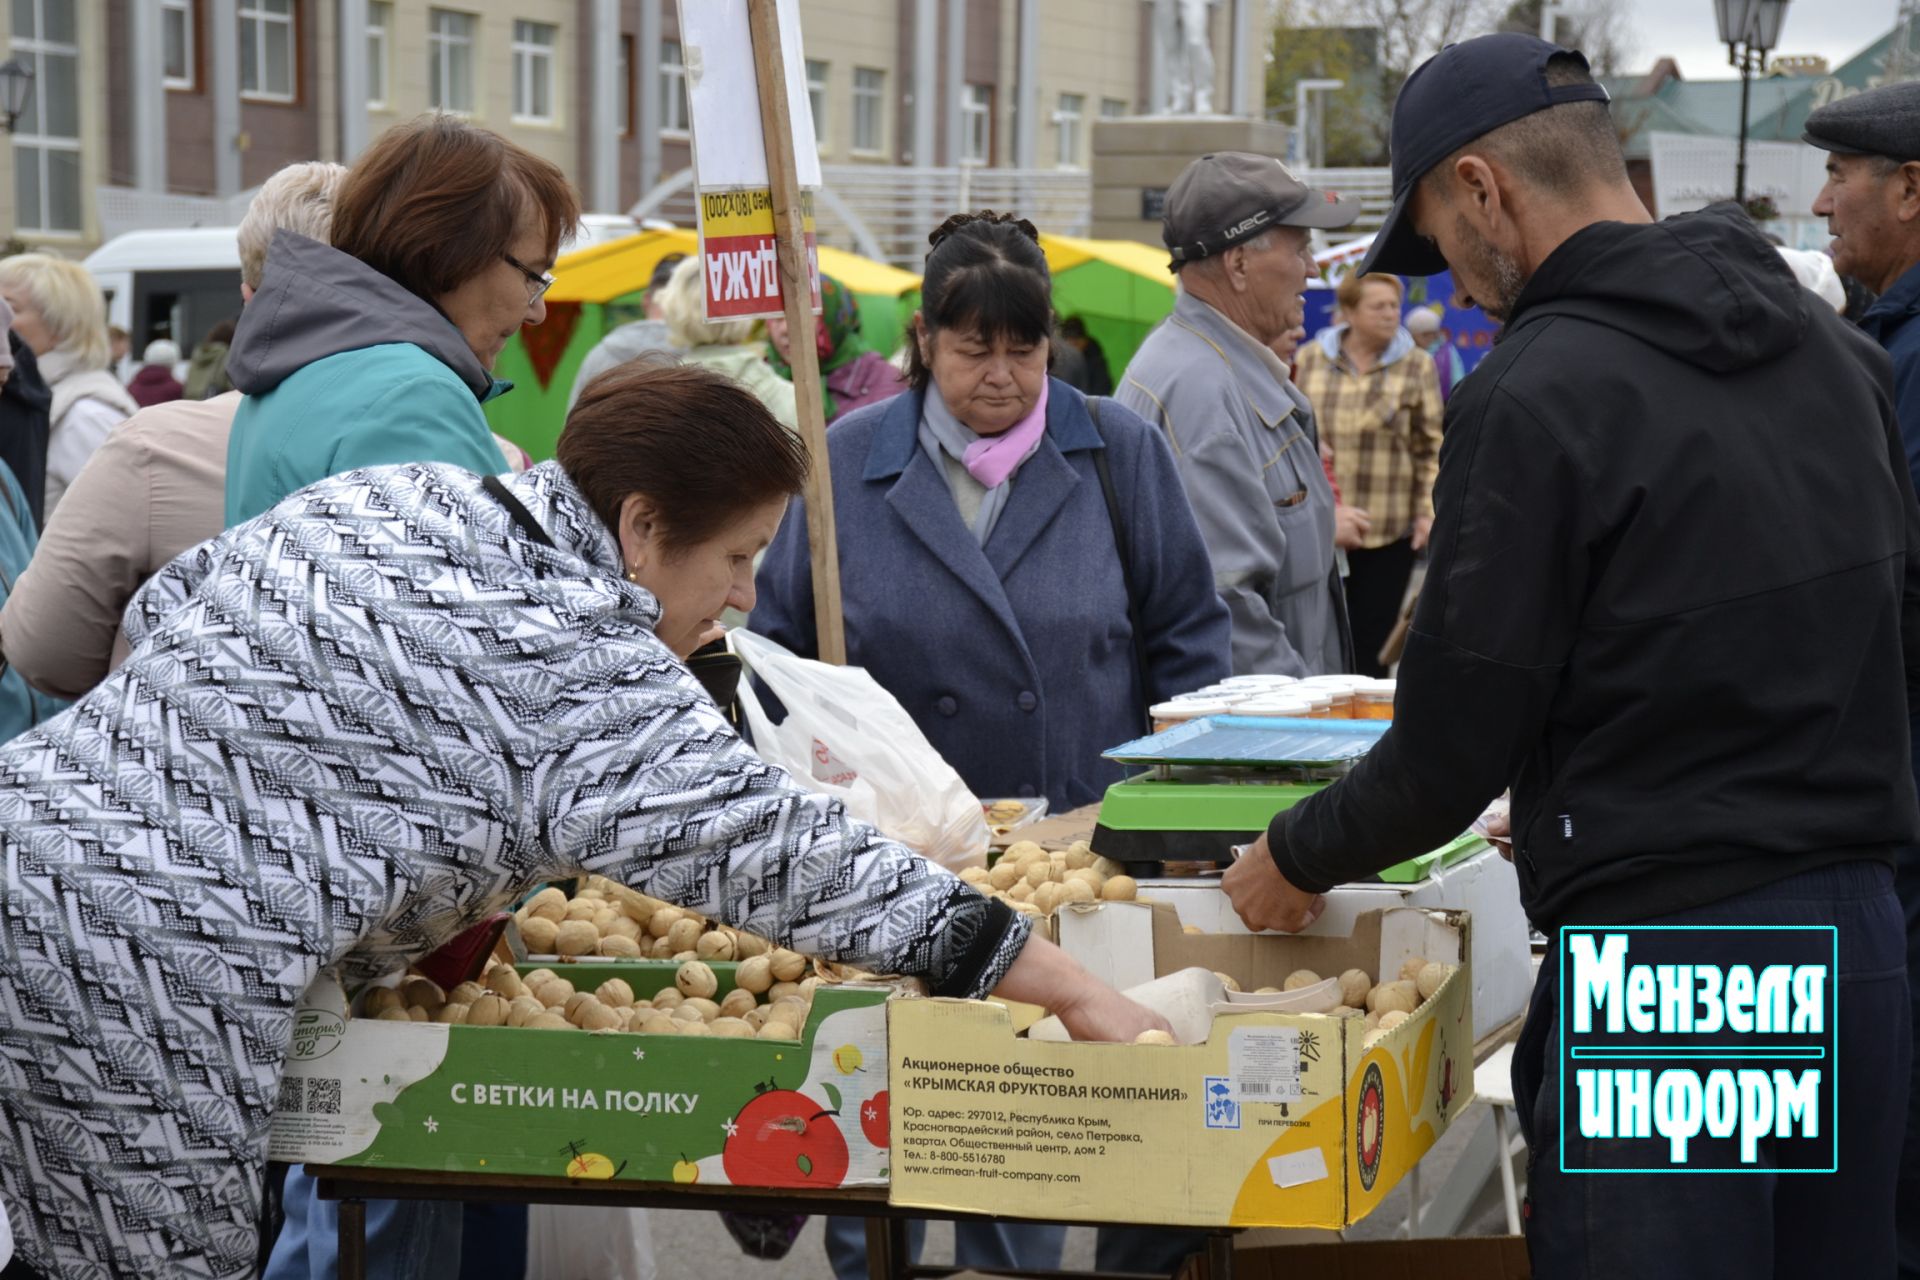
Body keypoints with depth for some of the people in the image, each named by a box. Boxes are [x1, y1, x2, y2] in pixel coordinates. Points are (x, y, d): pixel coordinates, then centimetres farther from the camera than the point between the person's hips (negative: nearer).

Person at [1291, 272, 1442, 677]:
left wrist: (1428, 511, -6)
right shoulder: (1310, 361, 5)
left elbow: (1433, 447, 2)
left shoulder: (1417, 366, 2)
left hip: (1388, 532, -1)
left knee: (1371, 643, 3)